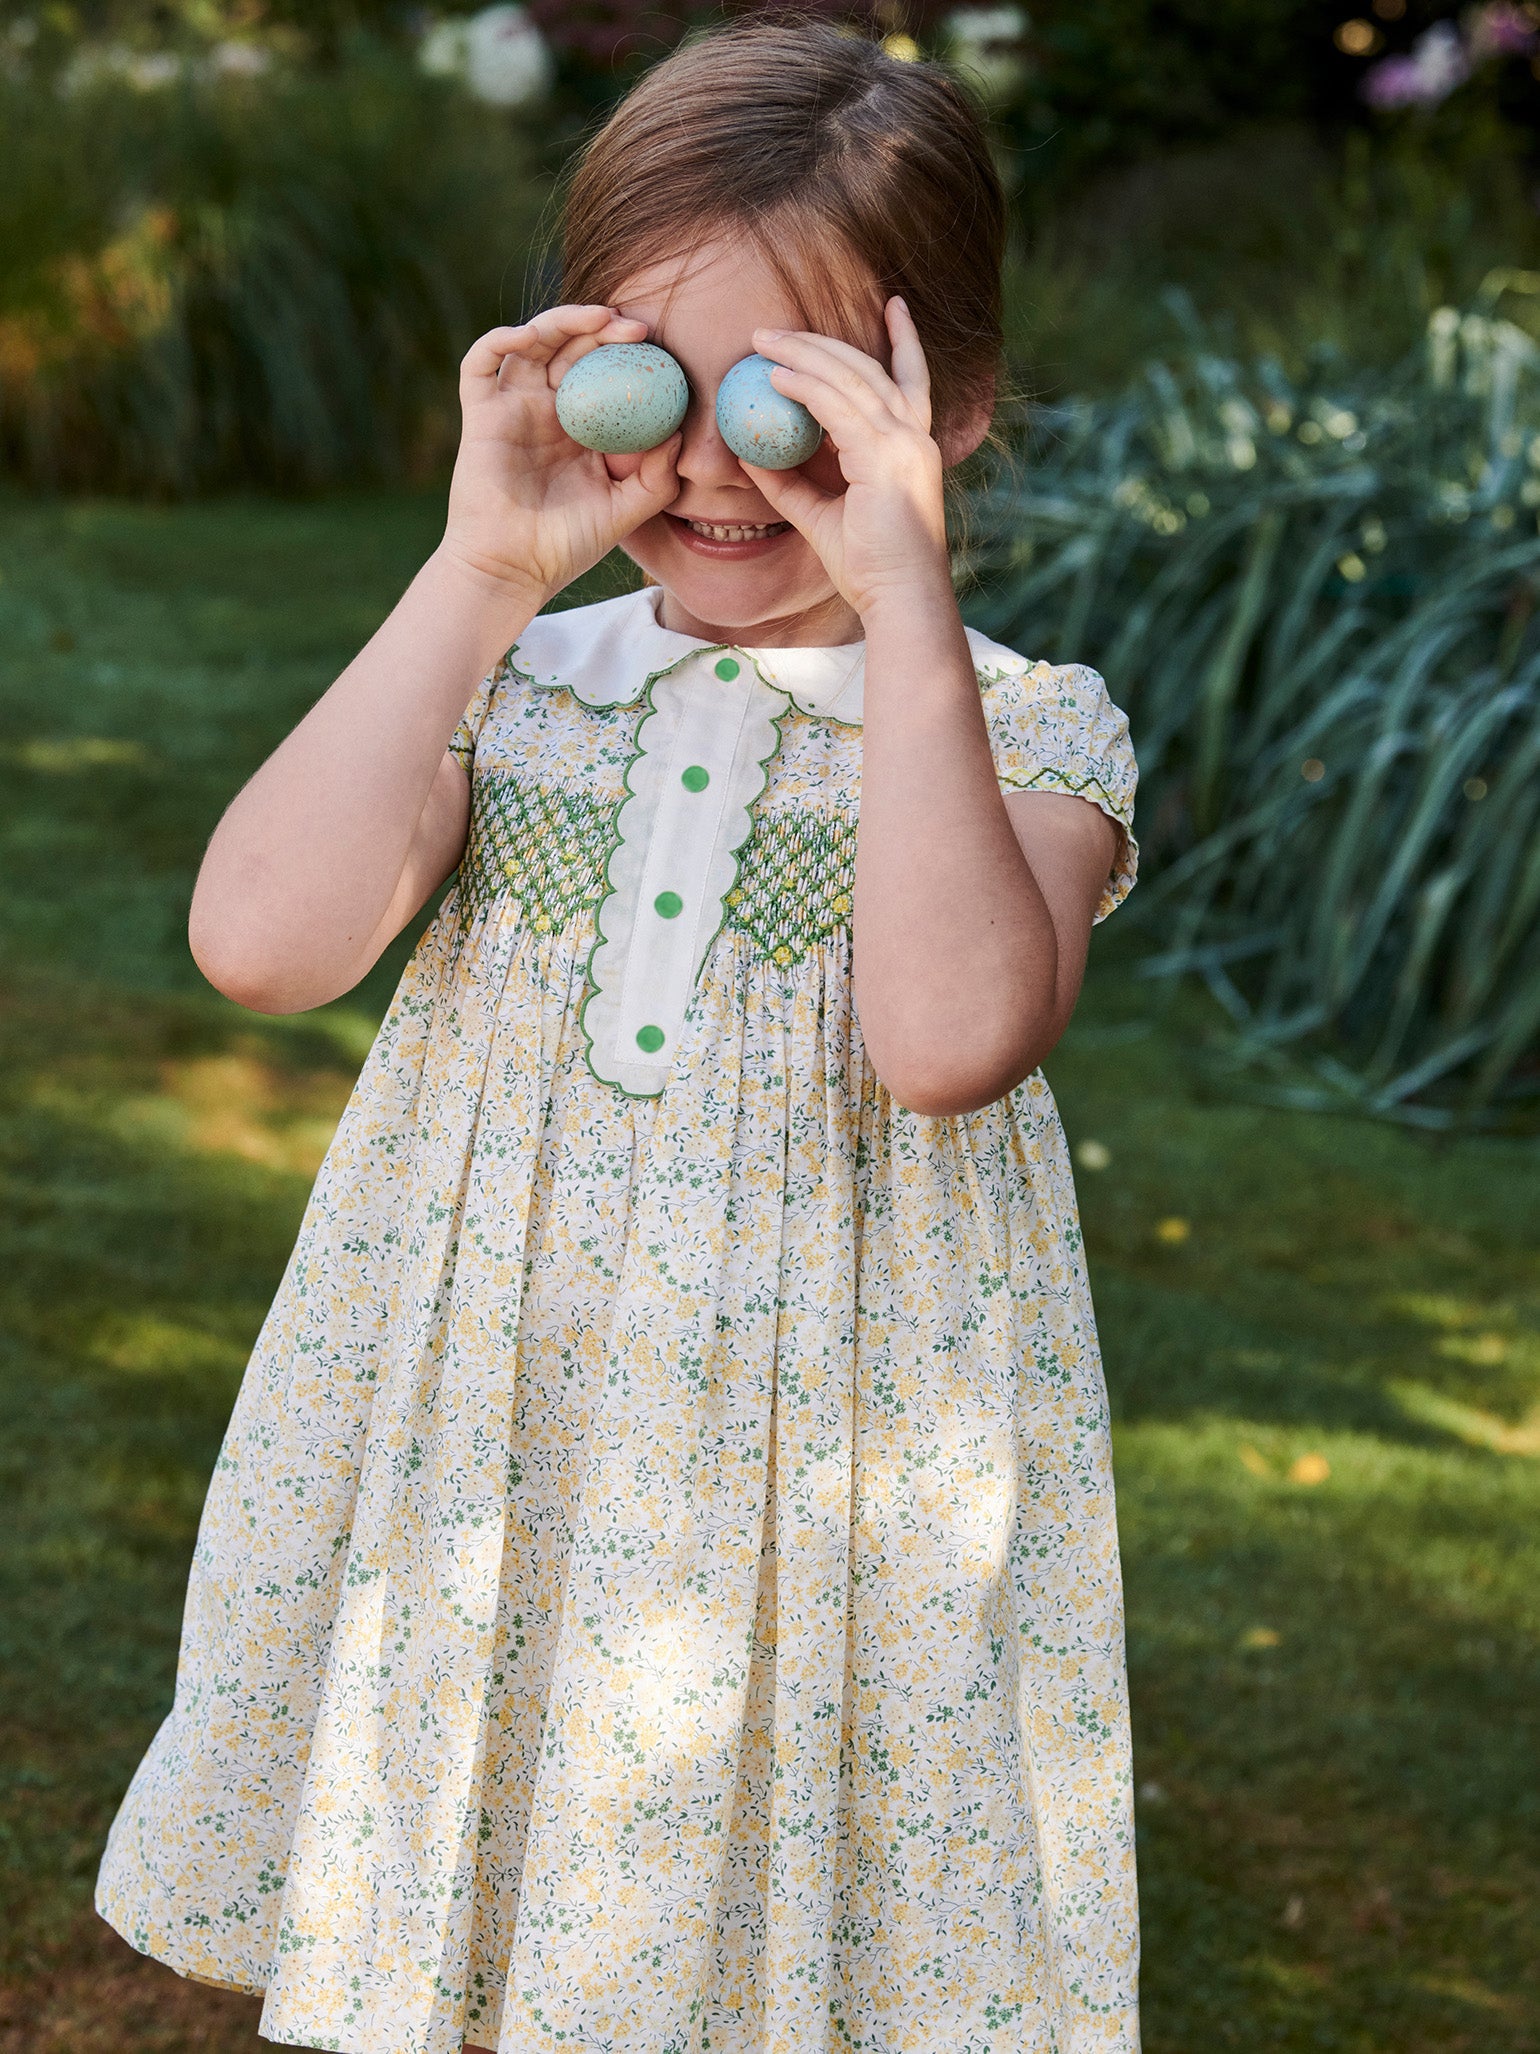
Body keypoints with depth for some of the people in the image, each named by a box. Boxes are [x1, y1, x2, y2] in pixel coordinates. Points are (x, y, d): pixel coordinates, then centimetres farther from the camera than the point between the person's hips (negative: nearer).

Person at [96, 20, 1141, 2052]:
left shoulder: (1029, 733, -6)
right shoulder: (513, 684, 2)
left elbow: (949, 1034, -26)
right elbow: (263, 942, -15)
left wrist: (909, 607, -24)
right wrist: (477, 580, -15)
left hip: (822, 1519, -2)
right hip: (484, 1496, 3)